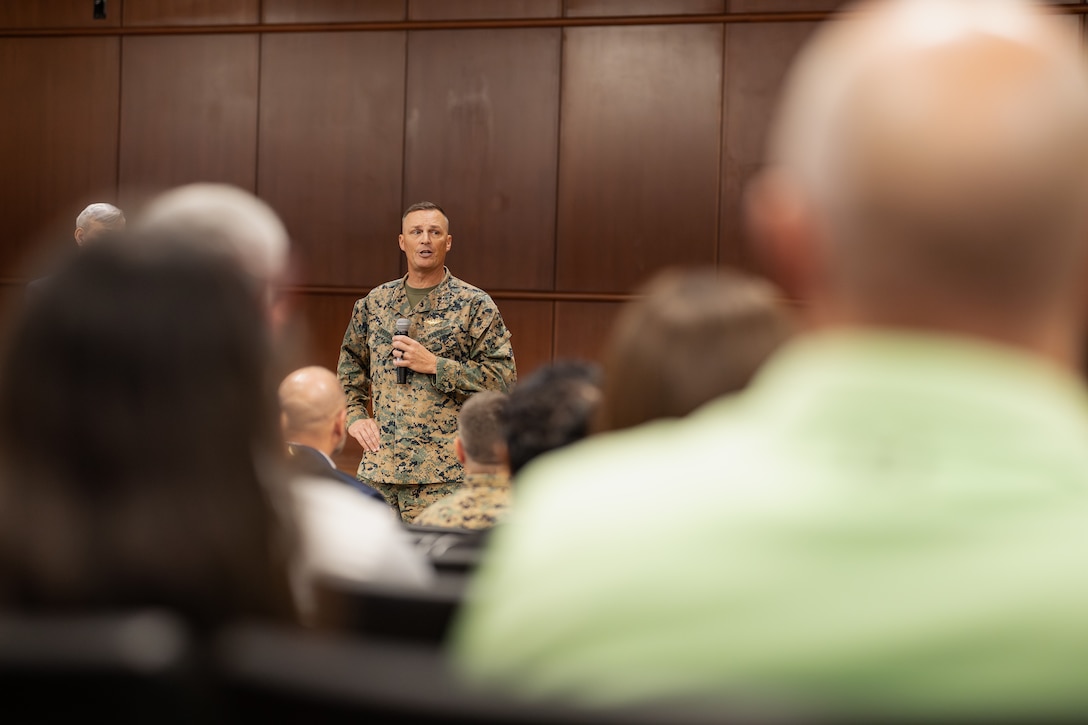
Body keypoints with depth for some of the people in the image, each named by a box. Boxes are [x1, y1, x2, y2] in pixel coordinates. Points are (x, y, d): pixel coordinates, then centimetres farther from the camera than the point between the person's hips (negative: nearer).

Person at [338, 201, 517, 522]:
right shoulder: (375, 302, 13)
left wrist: (434, 365, -13)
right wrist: (354, 416, 11)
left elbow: (503, 376, -7)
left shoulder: (474, 304, -1)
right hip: (378, 467, 4)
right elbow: (350, 364, 26)